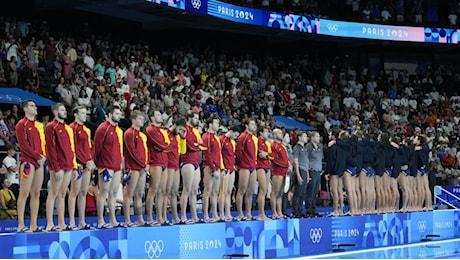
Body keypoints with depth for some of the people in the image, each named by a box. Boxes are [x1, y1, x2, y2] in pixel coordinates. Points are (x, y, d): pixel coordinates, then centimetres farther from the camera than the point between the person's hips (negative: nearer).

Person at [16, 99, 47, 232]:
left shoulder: (39, 125, 19)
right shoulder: (22, 124, -3)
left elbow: (44, 142, 18)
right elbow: (23, 145, -11)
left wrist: (44, 156, -1)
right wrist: (38, 157, -14)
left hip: (39, 162, 7)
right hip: (28, 161, -7)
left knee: (36, 194, 6)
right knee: (25, 192, -9)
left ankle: (33, 225, 9)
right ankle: (21, 225, -9)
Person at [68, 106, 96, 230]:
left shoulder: (86, 129, 19)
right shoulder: (73, 128, -7)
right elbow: (74, 148, -14)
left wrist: (91, 160, 4)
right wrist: (86, 162, -15)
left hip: (87, 164, 8)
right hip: (78, 164, -8)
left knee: (84, 192, 9)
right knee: (75, 192, -7)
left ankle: (82, 222, 13)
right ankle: (72, 222, -6)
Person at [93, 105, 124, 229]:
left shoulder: (119, 130, 16)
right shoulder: (103, 128, -8)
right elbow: (96, 148, -9)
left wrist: (121, 164, 15)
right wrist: (99, 164, -8)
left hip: (117, 167, 8)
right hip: (106, 167, -8)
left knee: (114, 193, 10)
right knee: (104, 192, -5)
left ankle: (113, 221, 14)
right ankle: (100, 222, -3)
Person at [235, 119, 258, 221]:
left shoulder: (255, 138, 15)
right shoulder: (243, 137, -10)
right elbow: (238, 151, -12)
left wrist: (254, 161, 14)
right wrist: (241, 161, -4)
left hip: (253, 167, 8)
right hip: (244, 167, -8)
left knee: (251, 191, 10)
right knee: (242, 191, -5)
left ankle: (248, 214, 16)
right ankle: (240, 215, -3)